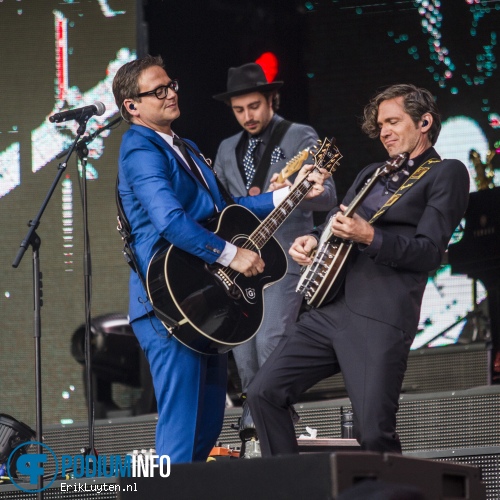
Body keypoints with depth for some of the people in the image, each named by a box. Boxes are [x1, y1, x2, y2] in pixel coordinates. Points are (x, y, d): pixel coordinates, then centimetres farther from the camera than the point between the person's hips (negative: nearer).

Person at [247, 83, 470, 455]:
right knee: (264, 392, -3)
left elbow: (430, 252, -7)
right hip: (329, 306, 7)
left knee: (374, 432, -17)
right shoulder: (371, 174, 26)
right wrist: (313, 240, 4)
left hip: (380, 317, -7)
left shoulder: (447, 174, 3)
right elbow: (336, 223, 27)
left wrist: (369, 237, -19)